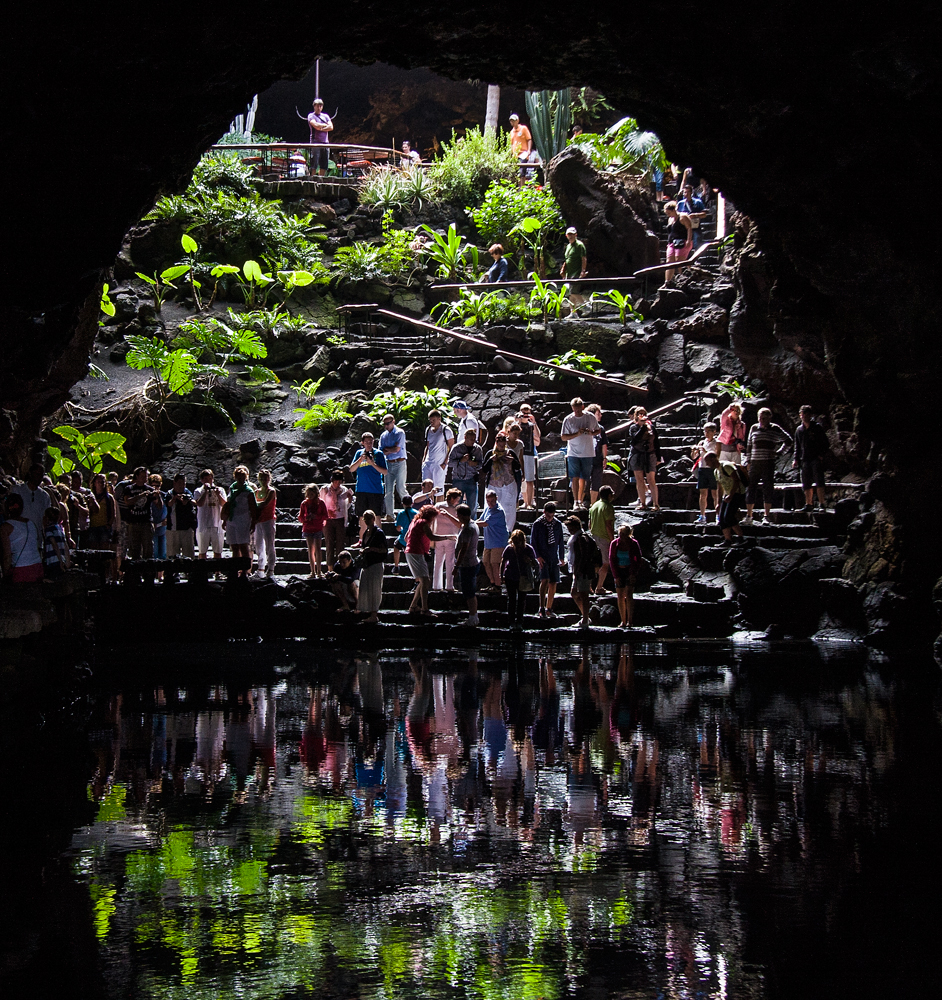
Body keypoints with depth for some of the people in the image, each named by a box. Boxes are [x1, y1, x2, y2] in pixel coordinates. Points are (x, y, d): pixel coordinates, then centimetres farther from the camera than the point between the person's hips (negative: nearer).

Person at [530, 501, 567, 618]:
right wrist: (538, 556, -10)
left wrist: (562, 557, 12)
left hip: (554, 558, 4)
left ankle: (549, 609, 14)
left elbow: (561, 541, 14)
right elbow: (533, 541, -2)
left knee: (553, 583, 3)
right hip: (542, 558, -4)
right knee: (545, 580, -18)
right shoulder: (538, 524, -4)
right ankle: (542, 609, -16)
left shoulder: (558, 524, 6)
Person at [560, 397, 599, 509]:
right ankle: (575, 501, -7)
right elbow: (563, 437, -3)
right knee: (575, 477, -9)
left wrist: (591, 433, -8)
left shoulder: (591, 417, 2)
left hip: (588, 453, 2)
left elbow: (597, 430, 15)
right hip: (573, 453, -2)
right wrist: (577, 434, -17)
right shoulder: (568, 419, -3)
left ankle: (580, 501, 14)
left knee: (583, 478, 6)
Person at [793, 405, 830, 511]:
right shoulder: (799, 430, 15)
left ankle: (822, 503, -15)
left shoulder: (817, 427, 2)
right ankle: (809, 504, 14)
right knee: (806, 484, 6)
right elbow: (797, 446, 22)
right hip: (805, 460, 5)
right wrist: (796, 459, 13)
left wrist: (822, 455, -9)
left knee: (819, 481, -13)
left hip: (816, 459, -5)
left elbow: (825, 443, 3)